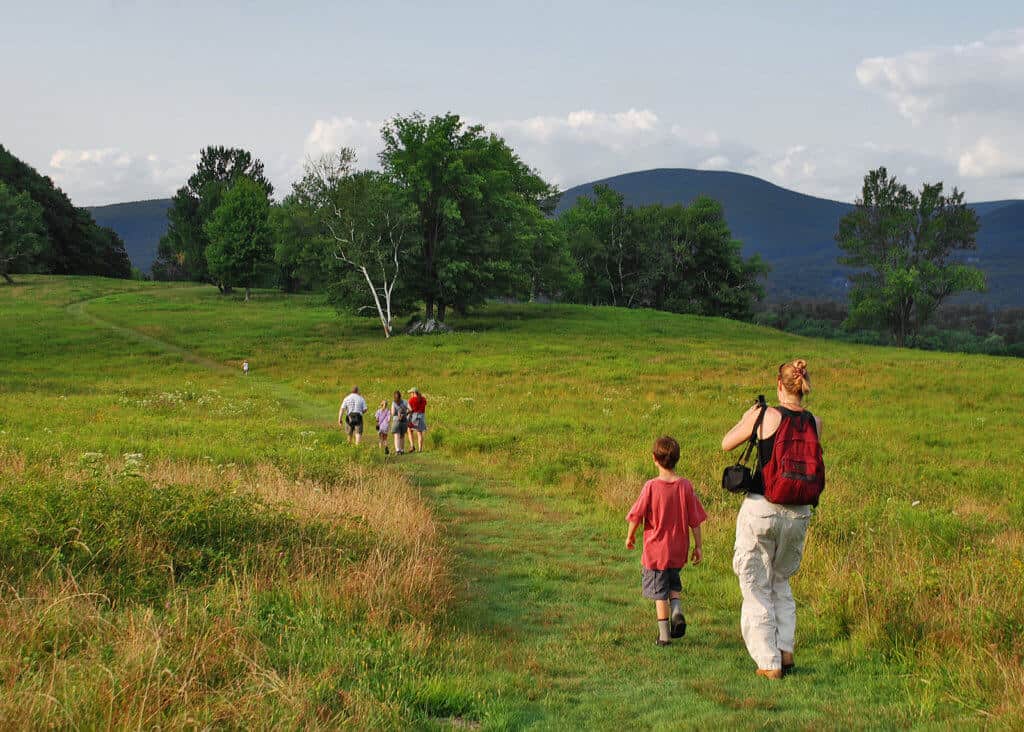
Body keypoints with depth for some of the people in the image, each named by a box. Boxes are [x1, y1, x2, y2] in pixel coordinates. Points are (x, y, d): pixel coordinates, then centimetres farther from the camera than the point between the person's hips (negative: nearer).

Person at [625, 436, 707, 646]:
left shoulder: (651, 486, -14)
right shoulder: (685, 486, -7)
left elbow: (636, 516, -8)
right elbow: (695, 520, -3)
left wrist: (630, 536, 10)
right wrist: (698, 545, 7)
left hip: (656, 550, -3)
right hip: (678, 550, 3)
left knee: (659, 591, 7)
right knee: (673, 583, 25)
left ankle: (664, 634, 8)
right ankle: (677, 609, 0)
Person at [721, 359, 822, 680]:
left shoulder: (766, 416, -10)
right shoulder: (815, 423, 0)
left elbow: (727, 443, 2)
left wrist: (747, 416, 18)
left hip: (761, 509, -4)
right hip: (798, 514, 4)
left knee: (757, 588, 9)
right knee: (781, 582, 25)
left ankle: (769, 663, 7)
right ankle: (786, 650, 15)